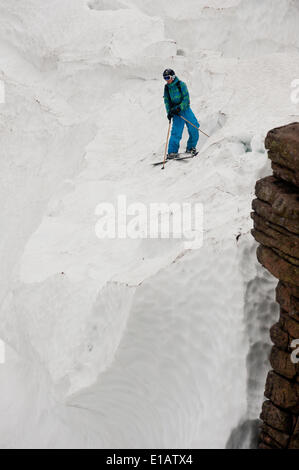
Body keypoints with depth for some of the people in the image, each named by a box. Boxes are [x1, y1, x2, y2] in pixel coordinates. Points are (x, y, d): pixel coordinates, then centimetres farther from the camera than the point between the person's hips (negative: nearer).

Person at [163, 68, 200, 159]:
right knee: (176, 132, -12)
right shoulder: (167, 87, 4)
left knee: (194, 129, -3)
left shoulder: (181, 84, -9)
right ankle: (173, 151, -8)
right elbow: (167, 101, 8)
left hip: (185, 109, -1)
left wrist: (179, 108, -22)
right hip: (175, 112, 1)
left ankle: (190, 148, 16)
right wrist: (169, 112, -6)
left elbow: (186, 98, -12)